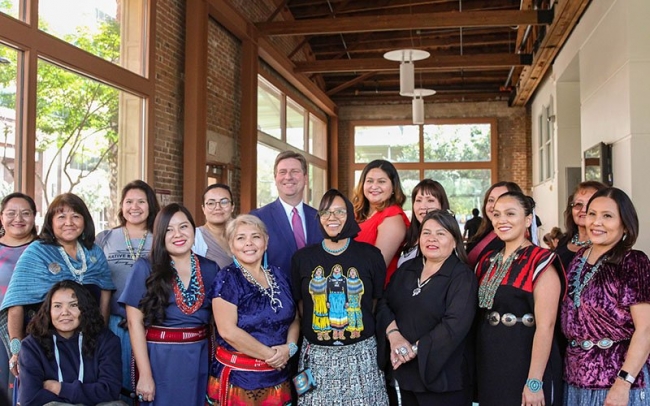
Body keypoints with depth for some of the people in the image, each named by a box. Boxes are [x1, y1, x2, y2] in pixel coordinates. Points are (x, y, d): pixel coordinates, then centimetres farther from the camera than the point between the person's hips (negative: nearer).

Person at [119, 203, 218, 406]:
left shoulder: (210, 269, 4)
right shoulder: (145, 268, -5)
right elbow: (135, 322, -9)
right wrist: (145, 374, -13)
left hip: (200, 359, 3)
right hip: (159, 359, -3)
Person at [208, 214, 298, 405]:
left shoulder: (278, 276, 6)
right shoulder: (226, 279, -10)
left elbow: (294, 319, 10)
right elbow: (228, 330, -18)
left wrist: (289, 348, -9)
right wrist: (269, 354, -14)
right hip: (238, 378, -5)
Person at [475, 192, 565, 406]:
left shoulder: (541, 262, -11)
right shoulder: (487, 262, 8)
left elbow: (545, 325, -18)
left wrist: (535, 382, -21)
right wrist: (478, 366, 9)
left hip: (525, 362, -6)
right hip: (489, 364, 6)